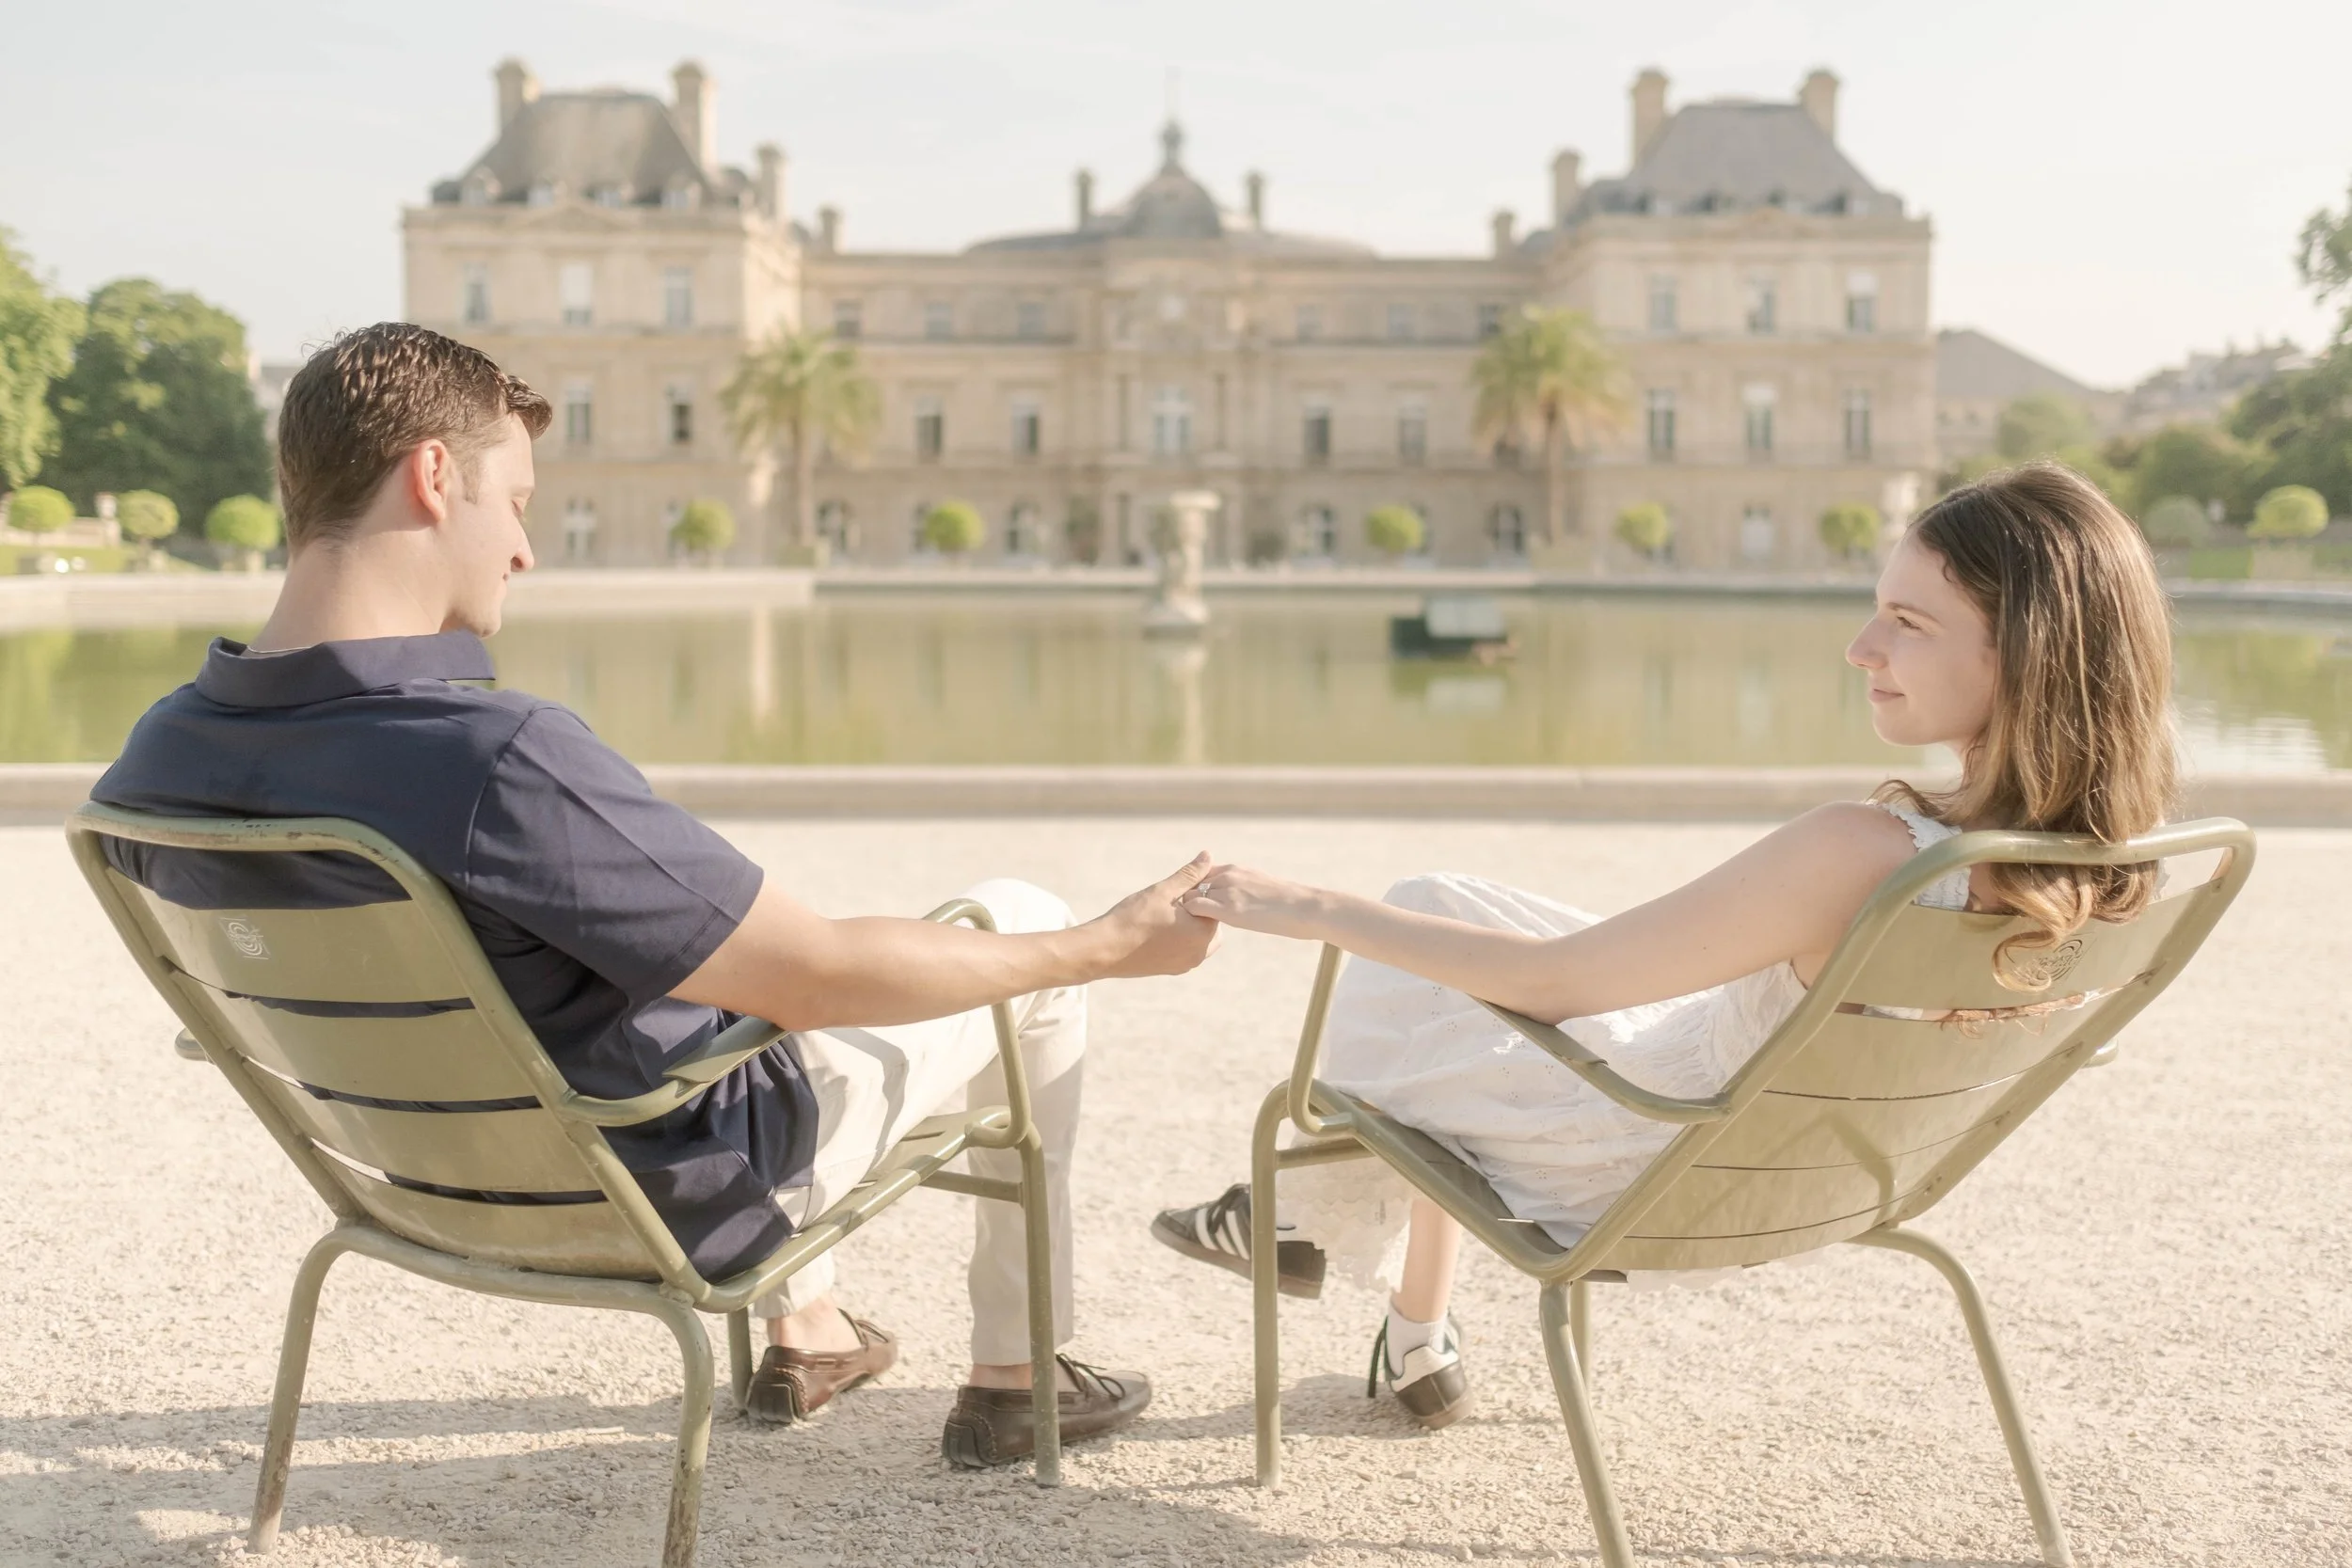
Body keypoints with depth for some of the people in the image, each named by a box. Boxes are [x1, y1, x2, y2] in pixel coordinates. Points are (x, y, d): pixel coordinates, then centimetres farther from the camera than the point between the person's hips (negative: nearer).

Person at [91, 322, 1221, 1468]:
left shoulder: (151, 765, -13)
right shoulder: (500, 762, -38)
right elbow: (821, 979, -28)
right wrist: (1108, 945, -14)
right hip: (682, 1197, -7)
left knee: (756, 927, 32)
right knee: (1018, 918, 11)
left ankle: (804, 1333, 42)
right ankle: (1013, 1380, 22)